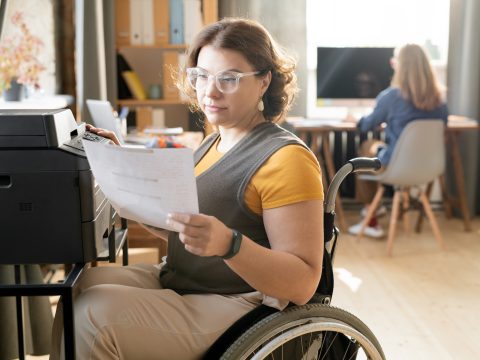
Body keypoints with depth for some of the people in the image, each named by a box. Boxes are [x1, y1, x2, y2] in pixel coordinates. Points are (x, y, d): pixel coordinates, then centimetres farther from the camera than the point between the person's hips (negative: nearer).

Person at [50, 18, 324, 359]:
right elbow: (172, 224, 16)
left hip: (239, 308, -8)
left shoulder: (286, 158, -16)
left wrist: (228, 244, -36)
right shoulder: (214, 144, 12)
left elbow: (304, 283, -20)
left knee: (94, 315, -22)